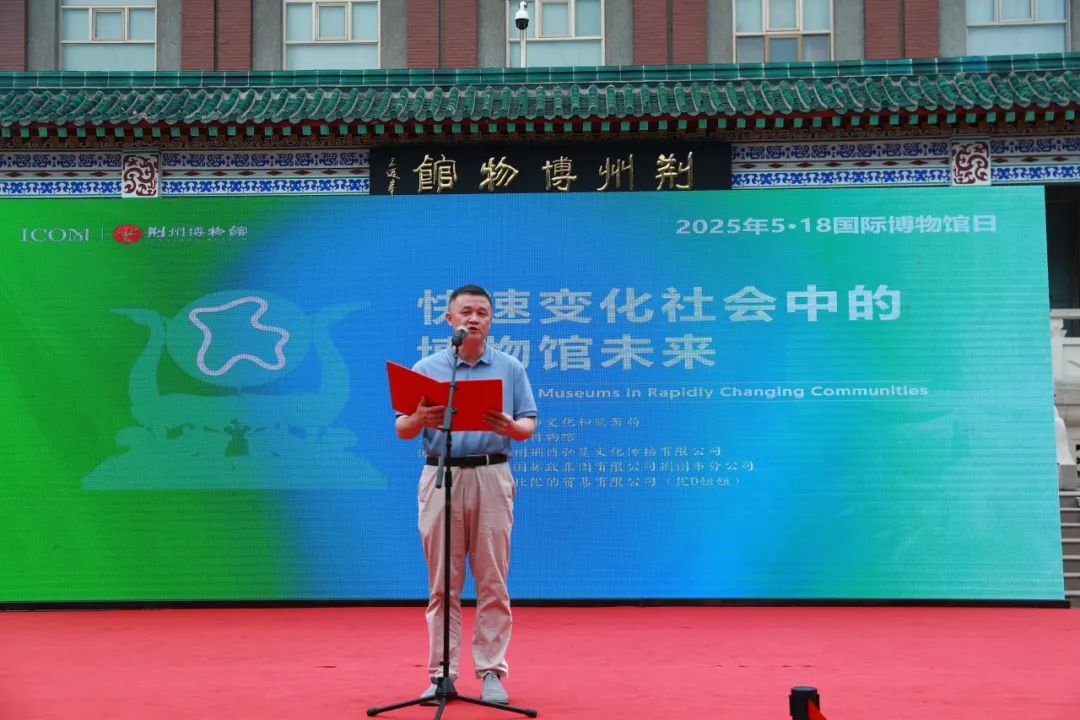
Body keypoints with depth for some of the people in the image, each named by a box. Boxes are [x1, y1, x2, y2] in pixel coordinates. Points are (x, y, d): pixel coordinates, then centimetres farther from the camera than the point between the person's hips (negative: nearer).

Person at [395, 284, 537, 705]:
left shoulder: (511, 368, 8)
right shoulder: (426, 368, 7)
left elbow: (529, 426, 5)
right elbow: (402, 430, 4)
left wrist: (509, 427, -18)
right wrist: (419, 420, -19)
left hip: (491, 477, 0)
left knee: (492, 582, 1)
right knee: (443, 584, 4)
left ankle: (491, 672, 8)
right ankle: (441, 673, 11)